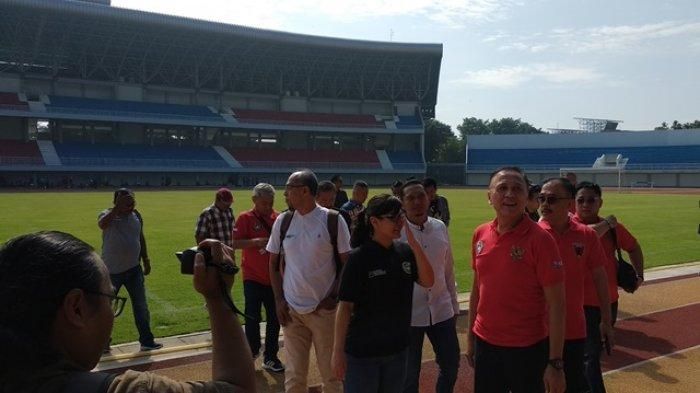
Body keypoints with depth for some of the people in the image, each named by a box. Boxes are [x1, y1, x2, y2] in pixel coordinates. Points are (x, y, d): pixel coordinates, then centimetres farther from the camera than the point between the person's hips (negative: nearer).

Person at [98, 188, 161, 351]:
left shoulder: (136, 215, 3)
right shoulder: (107, 215, -10)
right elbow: (102, 224, -36)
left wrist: (146, 261, 14)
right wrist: (118, 208, -35)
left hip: (134, 269, 4)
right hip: (111, 271, -4)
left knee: (141, 307, 7)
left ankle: (146, 341, 17)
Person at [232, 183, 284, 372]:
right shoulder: (245, 218, -5)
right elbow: (235, 243, -12)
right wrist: (256, 241, -24)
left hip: (274, 277, 3)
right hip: (253, 278, -3)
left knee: (274, 319, 9)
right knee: (252, 318, 4)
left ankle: (270, 357, 21)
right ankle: (252, 350, 25)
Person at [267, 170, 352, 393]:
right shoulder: (283, 221, 3)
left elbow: (347, 262, -2)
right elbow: (273, 263, 10)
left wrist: (334, 296, -10)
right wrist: (279, 299, 2)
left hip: (324, 309, -2)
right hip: (292, 309, 3)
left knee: (331, 371, 10)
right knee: (294, 374, 10)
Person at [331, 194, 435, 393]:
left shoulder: (405, 252, -1)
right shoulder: (359, 258, -15)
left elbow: (428, 282, -9)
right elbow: (345, 306, -14)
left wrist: (413, 242, -16)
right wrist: (338, 350, -14)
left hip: (397, 348, 5)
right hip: (362, 351, -5)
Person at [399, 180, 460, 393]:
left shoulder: (440, 228, 0)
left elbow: (448, 270, 9)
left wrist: (454, 305, 13)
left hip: (441, 310, 4)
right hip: (408, 313, -4)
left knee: (451, 364, 16)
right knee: (409, 373, 12)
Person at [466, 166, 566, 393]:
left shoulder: (540, 239, -15)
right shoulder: (480, 235, 0)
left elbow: (556, 305, -14)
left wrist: (555, 363, -15)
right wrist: (470, 335, 13)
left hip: (527, 348, -4)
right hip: (485, 344, 5)